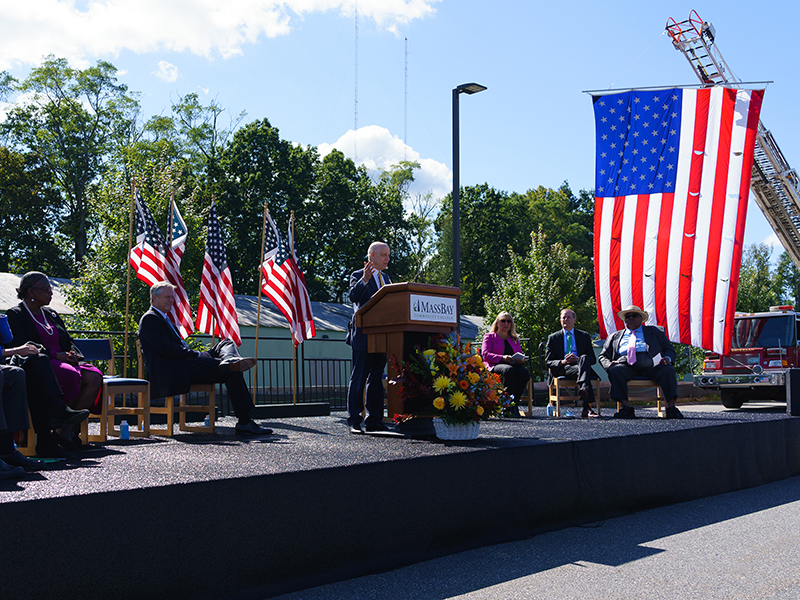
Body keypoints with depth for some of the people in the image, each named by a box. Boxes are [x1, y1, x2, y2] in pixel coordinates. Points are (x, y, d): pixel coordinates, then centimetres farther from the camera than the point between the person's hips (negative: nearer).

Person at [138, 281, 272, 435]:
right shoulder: (150, 319, -4)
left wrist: (200, 354, 7)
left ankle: (231, 360, -37)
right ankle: (244, 422, -26)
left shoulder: (163, 318, 29)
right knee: (232, 372, -19)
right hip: (170, 374, -10)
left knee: (227, 343, -1)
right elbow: (165, 348, -17)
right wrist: (197, 354, -12)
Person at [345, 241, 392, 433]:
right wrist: (364, 280, -35)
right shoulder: (358, 276, -2)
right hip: (364, 336, -7)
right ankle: (354, 421, 0)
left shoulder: (385, 278, 20)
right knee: (358, 379, -4)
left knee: (377, 380, 10)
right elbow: (353, 296, -21)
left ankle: (374, 421, 14)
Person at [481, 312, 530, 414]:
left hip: (513, 365, 4)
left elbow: (520, 355, 24)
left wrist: (521, 360, -3)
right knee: (509, 370, -40)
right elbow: (485, 354, 1)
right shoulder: (490, 337, 17)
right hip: (495, 366, -4)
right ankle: (510, 403, -43)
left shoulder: (515, 339, 31)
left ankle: (514, 402, -33)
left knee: (524, 372, -34)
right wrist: (502, 358, -15)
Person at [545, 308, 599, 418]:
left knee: (584, 358, -38)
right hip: (562, 369, -1)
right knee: (579, 370, -38)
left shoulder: (584, 336, 23)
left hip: (580, 364, 1)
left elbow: (593, 359, 14)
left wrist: (578, 359, -9)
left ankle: (583, 388, -61)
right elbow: (548, 361, 12)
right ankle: (587, 407, -54)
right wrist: (562, 362, -11)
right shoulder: (553, 338, 20)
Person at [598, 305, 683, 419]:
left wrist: (667, 358, -4)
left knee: (667, 370, -29)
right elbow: (603, 356, 23)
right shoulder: (615, 336, 27)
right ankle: (626, 407, -39)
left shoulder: (654, 332, 26)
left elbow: (669, 349, 21)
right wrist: (609, 364, -2)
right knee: (615, 371, -33)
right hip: (626, 365, 0)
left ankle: (671, 408, -35)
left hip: (649, 365, 0)